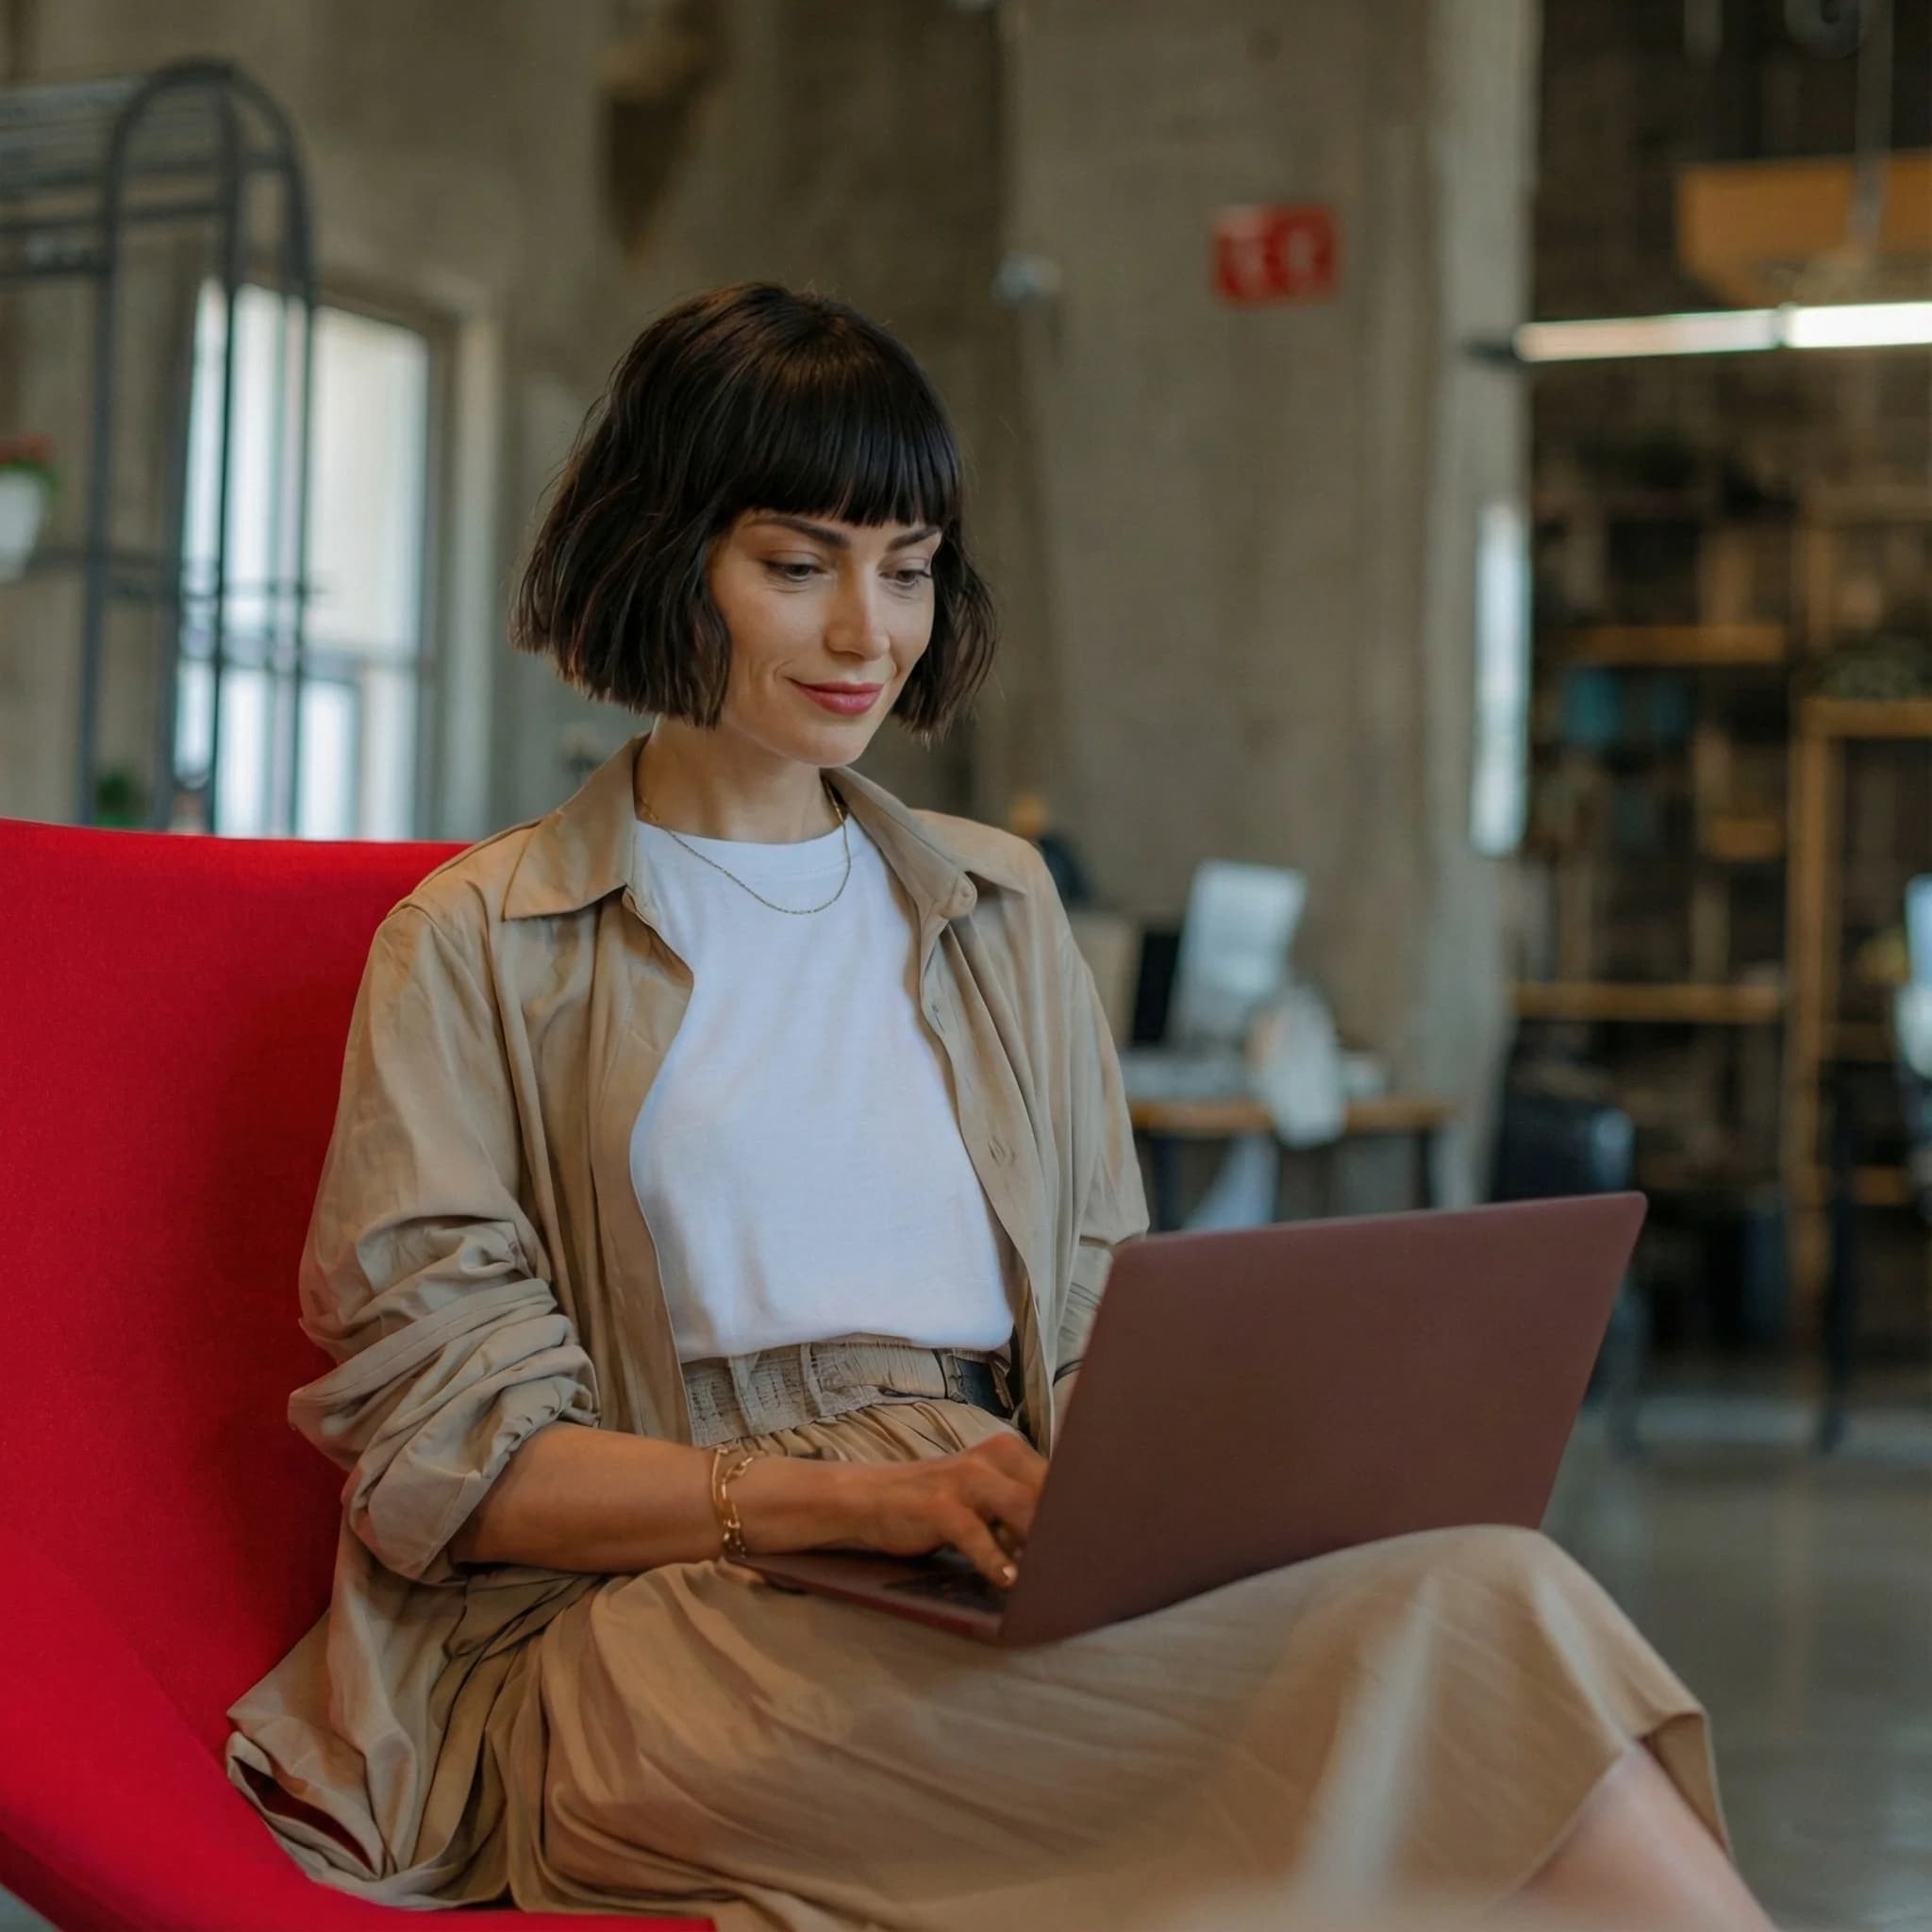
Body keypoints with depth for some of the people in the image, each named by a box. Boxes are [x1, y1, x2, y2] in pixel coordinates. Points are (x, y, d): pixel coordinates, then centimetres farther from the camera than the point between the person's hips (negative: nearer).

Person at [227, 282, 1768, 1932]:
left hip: (1006, 1602, 5)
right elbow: (442, 1449, -2)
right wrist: (842, 1498, -17)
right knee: (1453, 1620, -29)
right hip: (656, 1630, -4)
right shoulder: (481, 946, 6)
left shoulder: (997, 909, 22)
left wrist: (1155, 1466, -6)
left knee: (1456, 1599, -31)